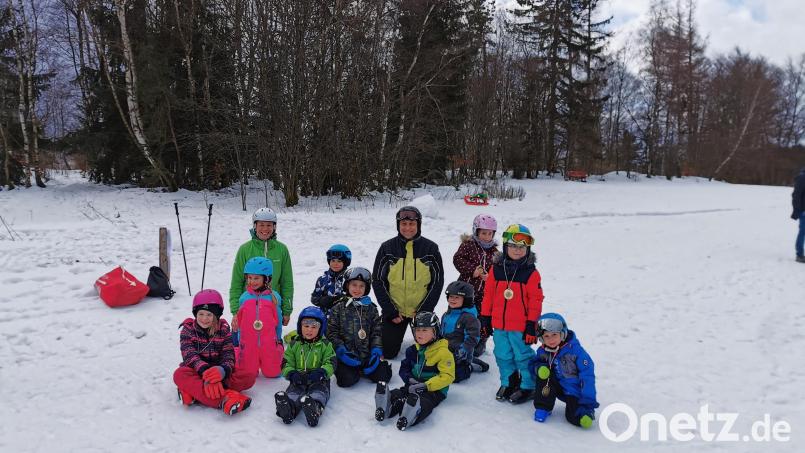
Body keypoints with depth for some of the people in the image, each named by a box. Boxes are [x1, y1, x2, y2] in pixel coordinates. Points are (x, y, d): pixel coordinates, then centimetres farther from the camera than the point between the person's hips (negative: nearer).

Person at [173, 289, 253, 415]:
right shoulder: (188, 330, -4)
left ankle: (193, 390, -32)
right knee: (180, 375, -35)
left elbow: (228, 357, -12)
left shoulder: (223, 331, -2)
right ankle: (223, 399, -50)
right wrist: (205, 371, -40)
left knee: (248, 378, -24)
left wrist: (222, 370, -38)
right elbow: (190, 355, -20)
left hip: (217, 371, 1)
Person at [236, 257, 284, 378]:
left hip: (269, 343, -1)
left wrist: (278, 340, 9)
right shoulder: (244, 298, 0)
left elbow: (278, 320, 5)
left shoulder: (274, 297, -3)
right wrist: (239, 340, 11)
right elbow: (239, 322, 10)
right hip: (248, 343, 1)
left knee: (272, 373, 7)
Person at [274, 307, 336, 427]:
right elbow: (286, 363, 9)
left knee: (318, 392, -34)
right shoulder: (294, 344, 13)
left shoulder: (325, 345, 8)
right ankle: (289, 407, -62)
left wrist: (321, 372, -22)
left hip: (318, 380, -1)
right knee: (293, 391, -31)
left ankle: (315, 407, -65)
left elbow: (331, 363, 0)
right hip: (299, 379, 1)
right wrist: (291, 373, -14)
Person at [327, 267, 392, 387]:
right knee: (347, 380, -24)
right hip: (347, 356, -2)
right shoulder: (338, 308, 3)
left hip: (367, 355, 2)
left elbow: (376, 332, 10)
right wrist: (341, 350, -12)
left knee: (383, 375, -14)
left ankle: (364, 369, 15)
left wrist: (376, 350, -5)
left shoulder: (371, 308, 10)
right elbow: (332, 332, 1)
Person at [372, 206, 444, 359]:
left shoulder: (431, 248, -4)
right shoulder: (387, 248, -4)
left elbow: (438, 281, -1)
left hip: (422, 311, 0)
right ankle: (395, 334, 36)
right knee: (388, 352, 4)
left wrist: (425, 310, -8)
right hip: (394, 311, 1)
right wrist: (390, 311, -7)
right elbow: (378, 281, -1)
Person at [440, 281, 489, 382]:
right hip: (445, 351, 8)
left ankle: (469, 367, 12)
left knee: (455, 376, -17)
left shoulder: (469, 317, -17)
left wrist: (463, 350, -25)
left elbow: (473, 337, -20)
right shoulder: (446, 315, 10)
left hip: (460, 355, -8)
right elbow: (442, 333, 22)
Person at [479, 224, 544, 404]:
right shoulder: (496, 268, 1)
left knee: (523, 357, 7)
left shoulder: (531, 273, -9)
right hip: (499, 324, 4)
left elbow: (536, 300, -7)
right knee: (503, 356, 16)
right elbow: (489, 294, 7)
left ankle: (528, 386, 24)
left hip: (521, 326, -4)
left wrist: (532, 325, -9)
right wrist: (485, 317, 7)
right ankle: (507, 383, 33)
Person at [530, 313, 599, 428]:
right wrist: (538, 367, -22)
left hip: (574, 392, -4)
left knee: (574, 418, -27)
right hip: (559, 388, 4)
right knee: (543, 371, -23)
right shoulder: (542, 351, -7)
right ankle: (543, 408, -10)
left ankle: (586, 409, 10)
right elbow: (533, 363, 7)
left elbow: (587, 375, -22)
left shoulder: (575, 349, -21)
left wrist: (588, 403, -27)